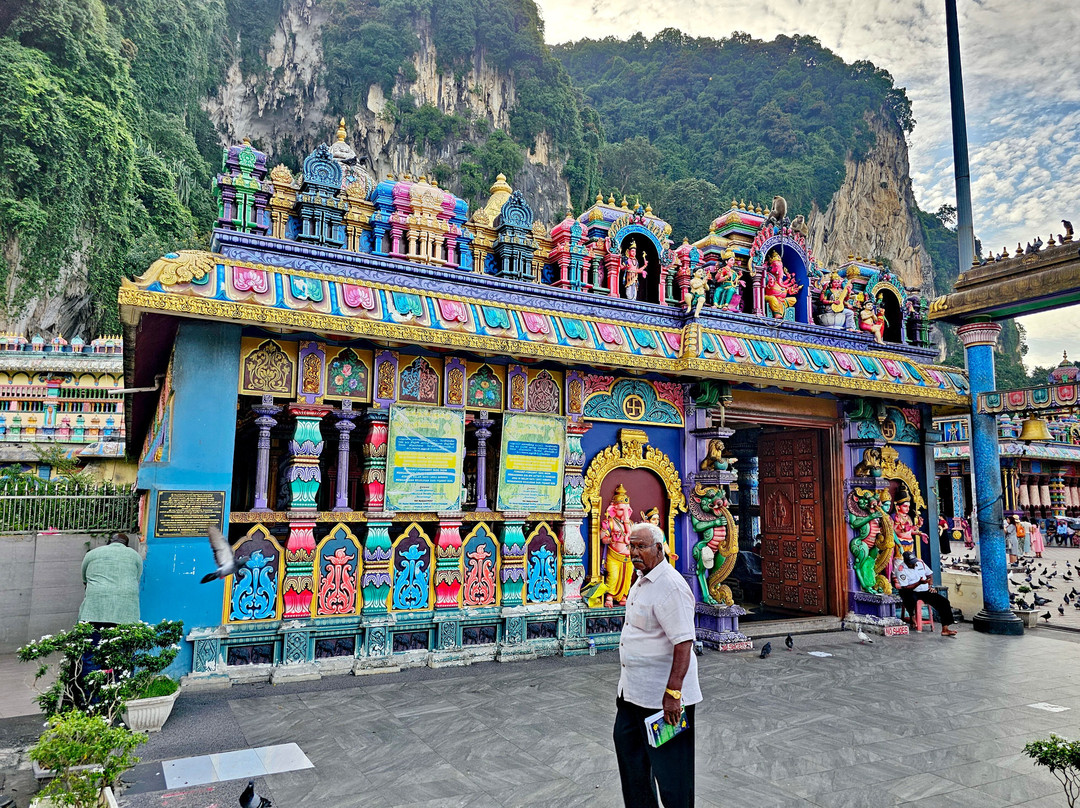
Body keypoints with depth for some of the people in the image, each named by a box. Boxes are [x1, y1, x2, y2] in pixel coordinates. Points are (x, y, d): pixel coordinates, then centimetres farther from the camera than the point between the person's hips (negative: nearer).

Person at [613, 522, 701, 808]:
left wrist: (672, 692, -30)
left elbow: (684, 642, -27)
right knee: (626, 741, 21)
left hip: (661, 695, -10)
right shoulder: (641, 581, 9)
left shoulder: (671, 586, -22)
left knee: (670, 763, 1)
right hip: (632, 688, 10)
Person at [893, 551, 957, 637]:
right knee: (910, 598, -41)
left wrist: (931, 586, 6)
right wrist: (919, 583, -25)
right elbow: (905, 588, -16)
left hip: (925, 591, 6)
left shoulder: (920, 562, 8)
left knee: (944, 601, -14)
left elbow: (930, 574, 22)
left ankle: (945, 629, -13)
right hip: (912, 593, -6)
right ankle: (912, 616, -7)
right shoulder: (901, 569, -11)